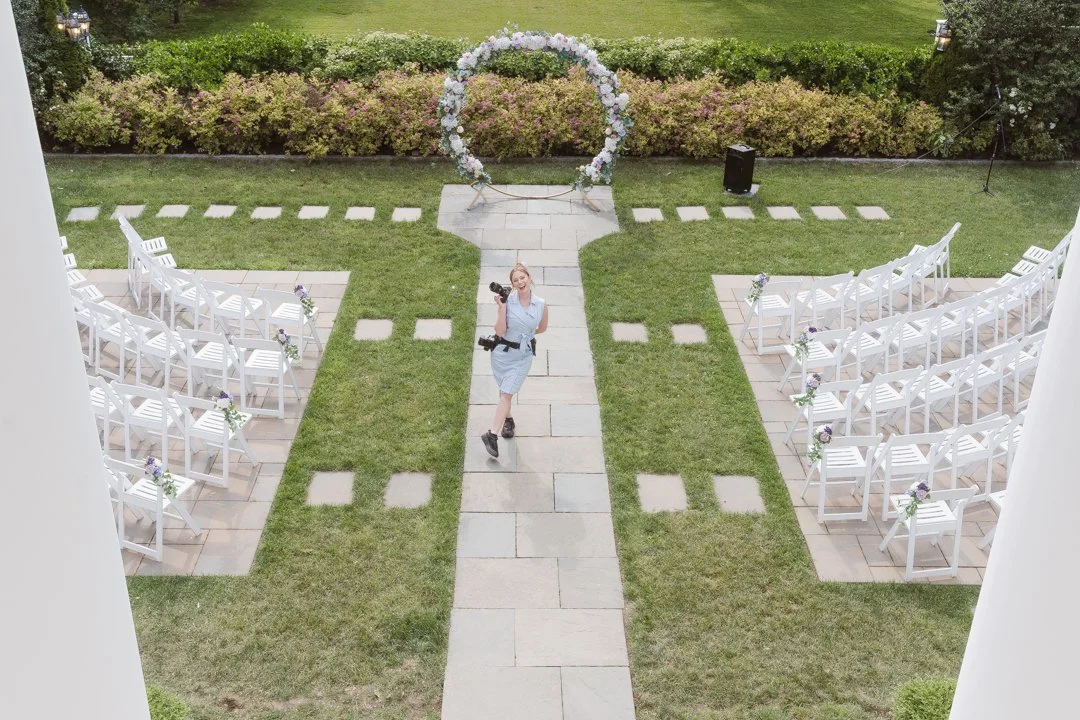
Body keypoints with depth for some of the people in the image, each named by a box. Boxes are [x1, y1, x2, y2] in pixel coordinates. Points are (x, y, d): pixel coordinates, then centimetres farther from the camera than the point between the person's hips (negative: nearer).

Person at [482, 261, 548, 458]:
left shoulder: (541, 305, -7)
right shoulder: (507, 302, -13)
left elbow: (542, 328, 12)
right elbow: (499, 331, -17)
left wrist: (526, 335, 7)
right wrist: (502, 307, -23)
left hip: (523, 356, 0)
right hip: (502, 353, 0)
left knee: (507, 394, -6)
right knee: (504, 392, 15)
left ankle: (492, 434, -4)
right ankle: (508, 419, 42)